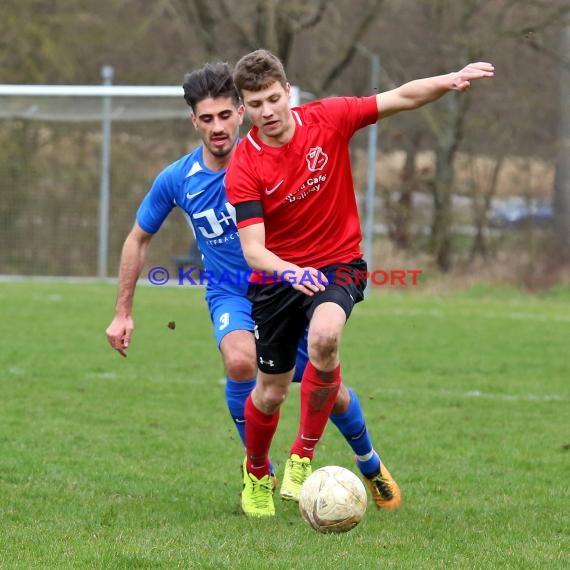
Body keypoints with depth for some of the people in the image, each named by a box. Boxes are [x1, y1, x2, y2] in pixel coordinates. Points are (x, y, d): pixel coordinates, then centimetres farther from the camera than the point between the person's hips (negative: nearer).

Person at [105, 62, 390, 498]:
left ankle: (371, 466, 33)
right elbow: (139, 239, 7)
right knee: (241, 361, -32)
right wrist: (123, 312, 7)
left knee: (331, 394, -1)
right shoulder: (177, 179, -8)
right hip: (230, 296, 0)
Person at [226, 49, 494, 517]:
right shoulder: (244, 169, -15)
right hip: (277, 275, 0)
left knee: (324, 338, -32)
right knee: (271, 392, 4)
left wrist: (451, 80, -26)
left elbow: (401, 98, -8)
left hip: (337, 264, 0)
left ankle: (304, 455, -13)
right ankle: (256, 473, 37)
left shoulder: (327, 119, -10)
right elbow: (253, 250, -21)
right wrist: (292, 272, -42)